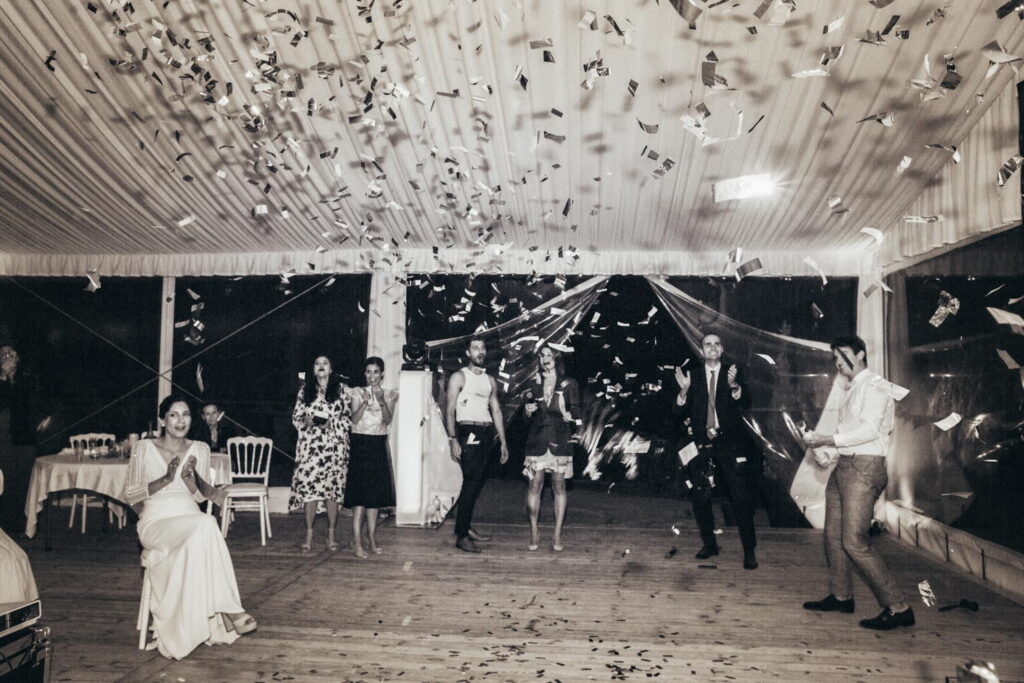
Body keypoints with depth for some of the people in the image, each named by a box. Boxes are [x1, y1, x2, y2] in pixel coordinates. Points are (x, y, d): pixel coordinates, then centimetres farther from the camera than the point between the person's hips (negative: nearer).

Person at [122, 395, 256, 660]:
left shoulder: (200, 449, 12)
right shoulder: (144, 448, 4)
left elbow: (200, 495, 6)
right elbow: (129, 495, 1)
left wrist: (190, 477, -15)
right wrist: (165, 479, -13)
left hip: (190, 519, 3)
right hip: (156, 523, -3)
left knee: (203, 530, -36)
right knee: (206, 525, -35)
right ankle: (227, 610, -31)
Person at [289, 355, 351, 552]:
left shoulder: (341, 390, 6)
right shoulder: (305, 390, 11)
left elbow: (348, 419, 3)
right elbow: (295, 416, 11)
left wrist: (331, 424, -12)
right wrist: (305, 421, -9)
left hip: (334, 445, -1)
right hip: (310, 445, 1)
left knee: (332, 488, 0)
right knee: (308, 487, -4)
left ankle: (331, 534, 11)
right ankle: (309, 535, 6)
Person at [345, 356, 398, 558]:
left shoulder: (389, 395, 9)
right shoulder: (357, 392, 4)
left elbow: (388, 420, -5)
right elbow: (354, 419, -8)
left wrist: (382, 402, -21)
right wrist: (365, 402, -23)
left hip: (379, 446, 3)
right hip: (361, 444, -3)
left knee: (375, 494, 6)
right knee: (360, 494, -9)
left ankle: (372, 539, 15)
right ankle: (357, 542, -9)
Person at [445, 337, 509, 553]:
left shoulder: (490, 380, 18)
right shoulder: (459, 377, 0)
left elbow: (496, 410, 18)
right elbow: (450, 409, -6)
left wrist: (503, 442, 14)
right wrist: (453, 439, -16)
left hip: (486, 433, 6)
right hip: (468, 432, -6)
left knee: (478, 481, 8)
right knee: (471, 481, -11)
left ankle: (465, 527, 19)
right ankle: (461, 536, -7)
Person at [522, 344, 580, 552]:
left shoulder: (568, 384, 3)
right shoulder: (533, 384, 10)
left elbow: (576, 412, 1)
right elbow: (527, 416, 14)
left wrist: (567, 414, -19)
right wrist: (527, 411, -8)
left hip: (560, 440, -1)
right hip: (537, 440, 2)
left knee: (559, 486, 2)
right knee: (534, 485, -1)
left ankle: (557, 536, 9)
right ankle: (534, 533, 10)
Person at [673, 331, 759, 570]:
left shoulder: (732, 373, 3)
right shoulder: (693, 377, 7)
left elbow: (746, 404, -11)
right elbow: (680, 412, 2)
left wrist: (734, 386, -30)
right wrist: (684, 391, -17)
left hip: (731, 445, -2)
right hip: (703, 446, 2)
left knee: (741, 498, -3)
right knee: (700, 498, 7)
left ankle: (749, 551, 8)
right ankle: (709, 543, 25)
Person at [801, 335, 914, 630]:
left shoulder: (874, 385, -9)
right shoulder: (848, 389, 18)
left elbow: (869, 429, -20)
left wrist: (828, 440, -19)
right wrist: (826, 452, 2)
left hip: (864, 467, -9)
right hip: (843, 465, 9)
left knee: (855, 542, -12)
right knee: (834, 535, 15)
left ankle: (898, 608, -4)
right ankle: (841, 596, 28)